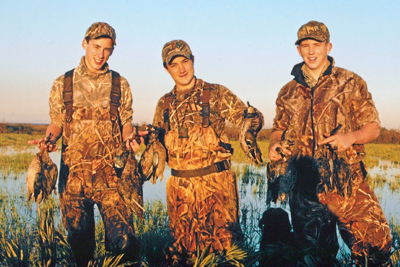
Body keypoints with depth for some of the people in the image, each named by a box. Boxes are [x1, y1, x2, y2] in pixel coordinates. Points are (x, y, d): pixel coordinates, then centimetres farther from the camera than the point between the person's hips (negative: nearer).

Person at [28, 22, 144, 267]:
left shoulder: (120, 85, 8)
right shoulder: (63, 84, 8)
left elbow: (126, 124, 12)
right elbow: (56, 124, 13)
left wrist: (129, 139, -10)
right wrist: (49, 141, -8)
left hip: (111, 174, 0)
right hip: (74, 172, 1)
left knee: (122, 241, -8)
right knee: (79, 240, 4)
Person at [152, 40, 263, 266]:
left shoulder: (216, 94, 2)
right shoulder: (164, 104, 13)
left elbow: (251, 115, -1)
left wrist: (249, 135, -21)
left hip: (216, 181, -4)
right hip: (180, 186, 4)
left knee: (223, 241, -4)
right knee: (181, 246, 9)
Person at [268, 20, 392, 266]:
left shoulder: (351, 83, 5)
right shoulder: (288, 92, 14)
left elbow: (373, 126, 4)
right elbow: (279, 129, 24)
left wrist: (350, 137, -17)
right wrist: (275, 145, 1)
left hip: (347, 183, -3)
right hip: (304, 185, 3)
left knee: (376, 244, -13)